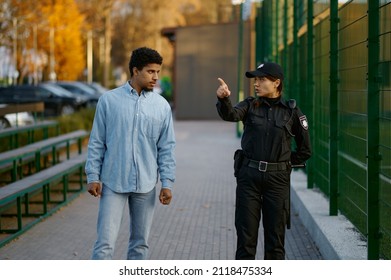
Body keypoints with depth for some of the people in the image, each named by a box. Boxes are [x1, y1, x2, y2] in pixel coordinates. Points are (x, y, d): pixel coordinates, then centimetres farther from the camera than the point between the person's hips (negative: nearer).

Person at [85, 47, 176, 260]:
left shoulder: (162, 106, 4)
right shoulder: (109, 100, -2)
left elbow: (166, 148, 6)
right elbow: (96, 142, 1)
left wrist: (167, 183, 0)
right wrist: (93, 176, -4)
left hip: (145, 186, 3)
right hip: (113, 183, -2)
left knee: (140, 243, 11)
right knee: (106, 242, -6)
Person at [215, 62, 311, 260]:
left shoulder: (291, 111, 1)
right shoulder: (250, 105, 2)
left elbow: (305, 150, 9)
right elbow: (230, 115, -22)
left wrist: (285, 163, 8)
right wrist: (223, 98, -40)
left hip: (277, 179, 0)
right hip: (249, 176, 1)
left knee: (275, 238, 6)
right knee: (246, 236, 3)